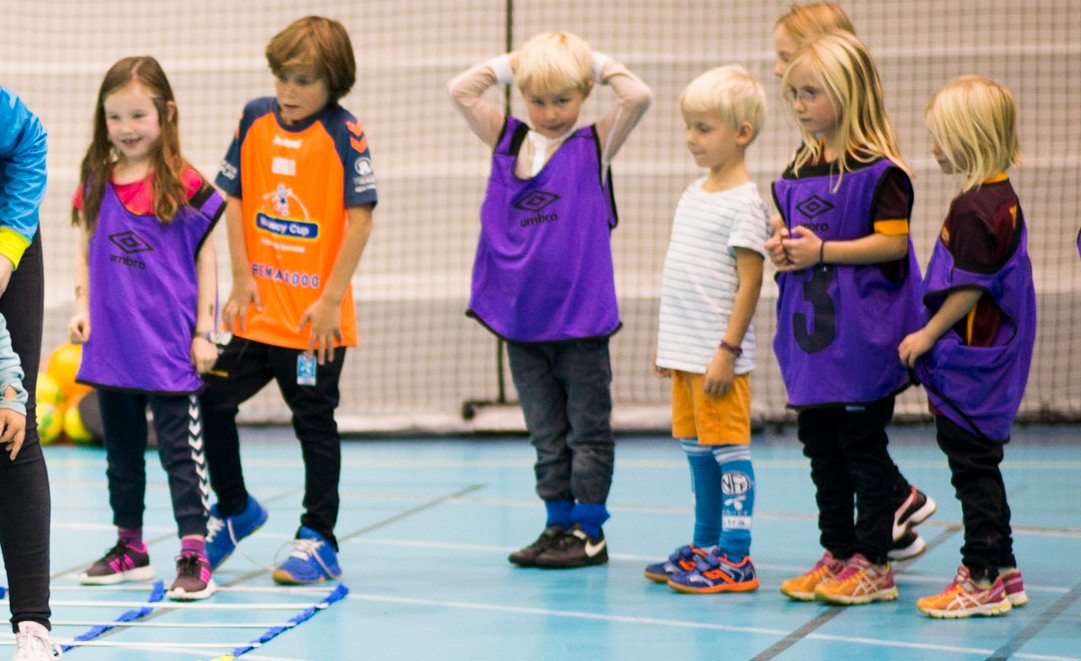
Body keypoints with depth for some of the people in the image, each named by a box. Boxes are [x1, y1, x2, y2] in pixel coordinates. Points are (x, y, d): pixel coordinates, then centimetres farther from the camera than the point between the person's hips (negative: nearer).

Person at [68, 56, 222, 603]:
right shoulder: (96, 183, 6)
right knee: (121, 449, 15)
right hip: (111, 344, 5)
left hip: (170, 347, -5)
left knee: (180, 450, -5)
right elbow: (85, 254, 14)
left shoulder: (185, 186, -7)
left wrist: (203, 332, -6)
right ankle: (130, 548, 27)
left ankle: (194, 556, -5)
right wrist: (82, 309, 1)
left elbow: (205, 260, -4)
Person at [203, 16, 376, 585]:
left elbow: (360, 217, -12)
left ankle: (318, 542, 14)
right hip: (255, 305, 5)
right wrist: (242, 277, 1)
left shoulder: (343, 133, -10)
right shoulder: (256, 119, 3)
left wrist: (331, 299, -14)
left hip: (315, 316, -5)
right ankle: (234, 509, 30)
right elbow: (234, 197, 8)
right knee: (211, 402, 7)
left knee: (315, 423, 4)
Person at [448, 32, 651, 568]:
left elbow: (639, 97, -17)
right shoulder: (508, 140, 8)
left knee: (587, 429, 5)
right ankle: (559, 522, 20)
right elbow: (460, 91, 3)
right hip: (520, 317, 4)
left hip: (580, 317, -4)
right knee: (546, 433, 12)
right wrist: (511, 62, 5)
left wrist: (598, 63, -3)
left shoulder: (594, 145, -3)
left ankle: (588, 530, 11)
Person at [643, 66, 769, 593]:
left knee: (728, 450, -4)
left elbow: (749, 283, -16)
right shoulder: (693, 195, 14)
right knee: (696, 451, 14)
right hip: (684, 351, 9)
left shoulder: (745, 203, -12)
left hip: (718, 356, -8)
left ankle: (735, 559, 0)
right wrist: (666, 343, 19)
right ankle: (705, 547, 24)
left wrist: (727, 350, -19)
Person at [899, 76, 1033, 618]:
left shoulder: (974, 207, -19)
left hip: (971, 361, -10)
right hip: (993, 356, 10)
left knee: (971, 462, -4)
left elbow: (969, 288, -22)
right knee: (979, 462, 16)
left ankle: (982, 578, 1)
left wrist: (928, 335, -12)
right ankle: (1002, 570, 23)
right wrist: (934, 336, 20)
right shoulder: (1003, 197, 12)